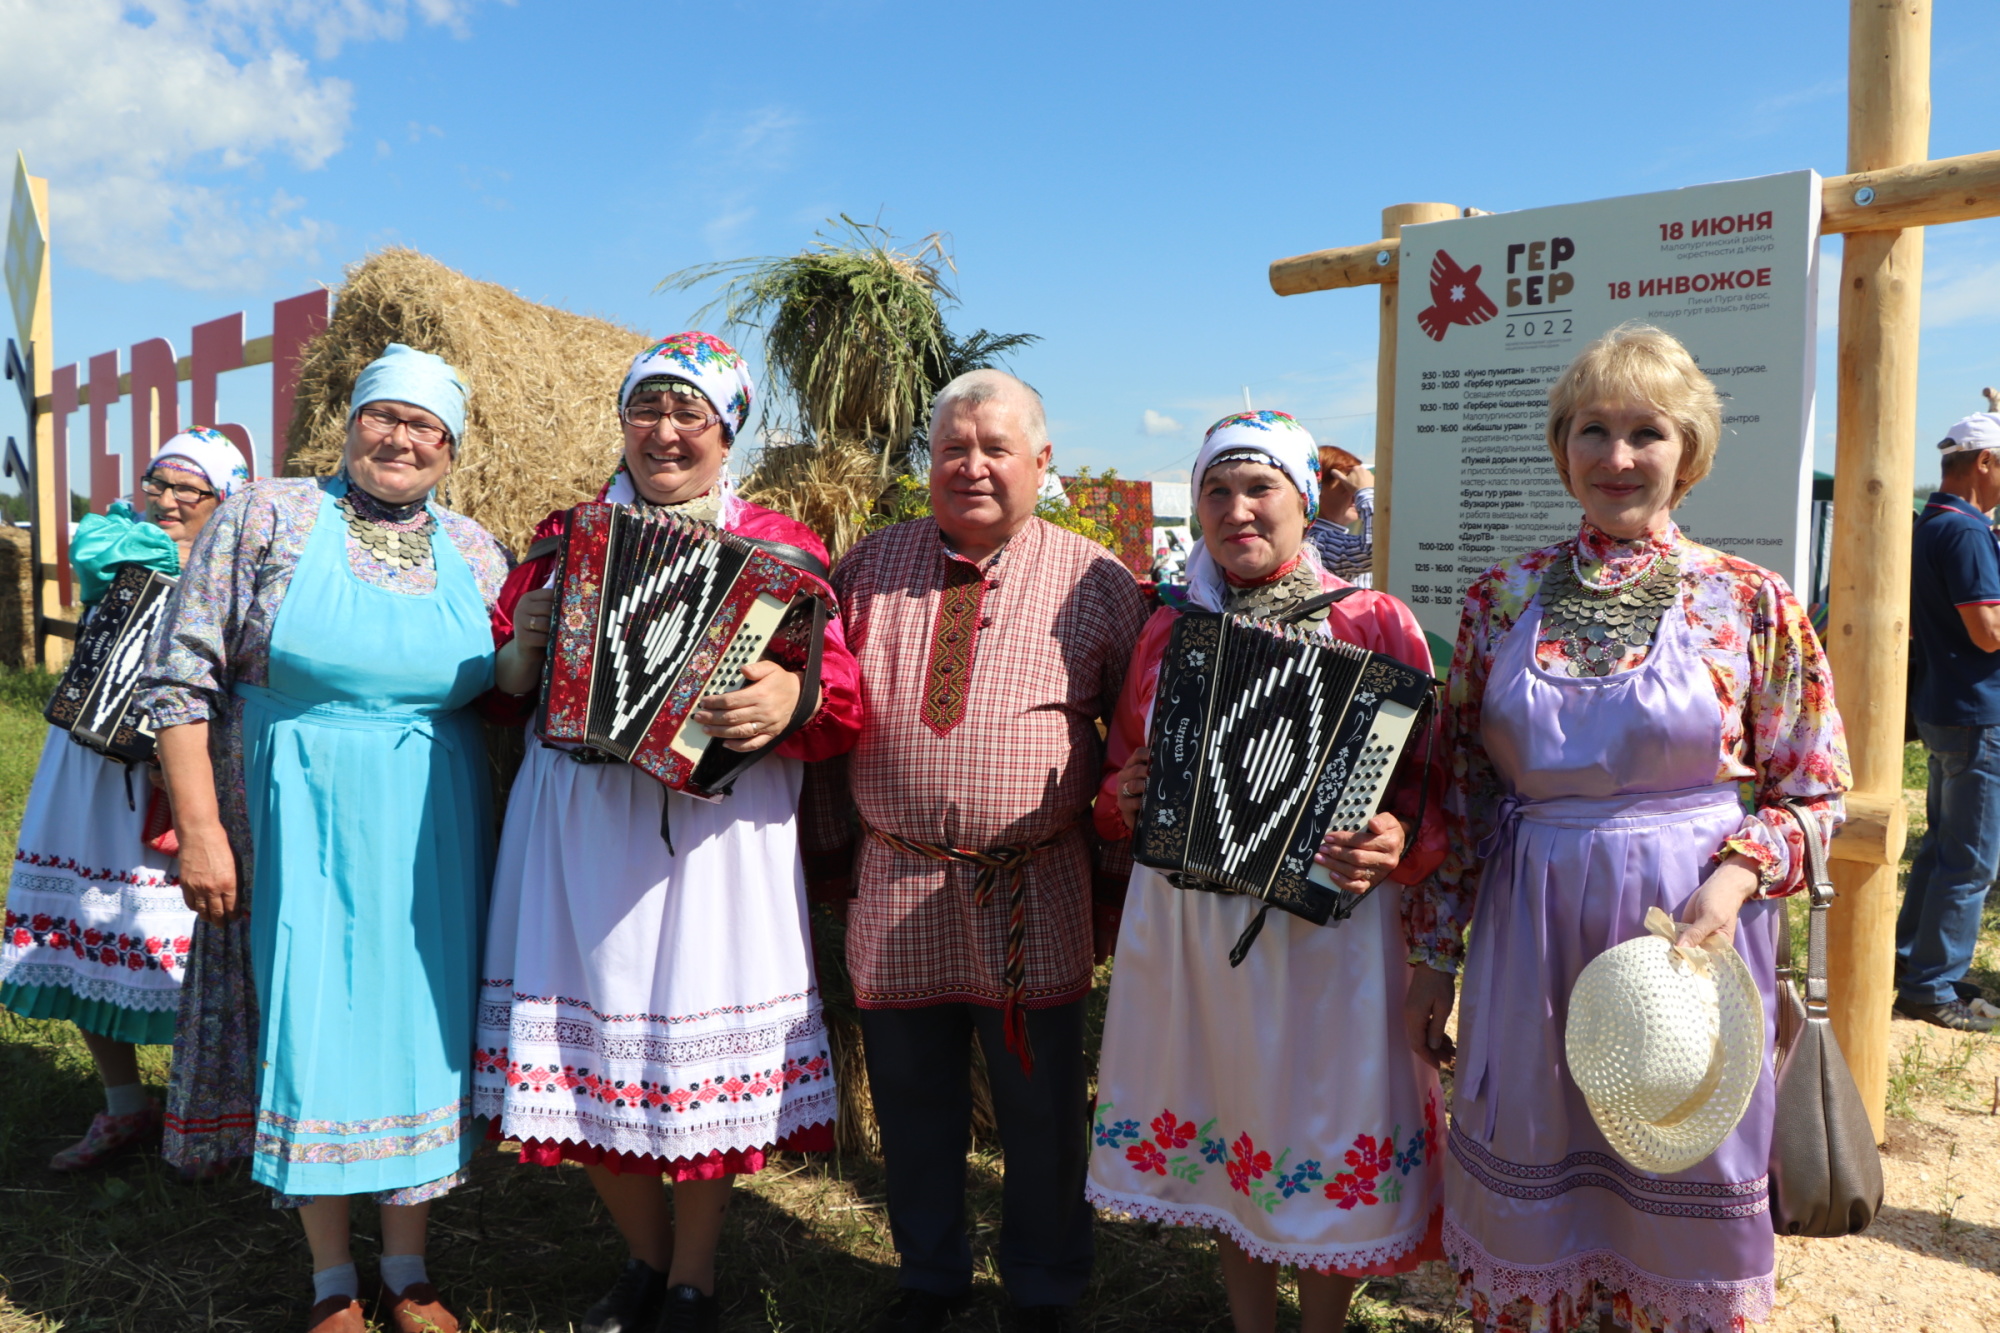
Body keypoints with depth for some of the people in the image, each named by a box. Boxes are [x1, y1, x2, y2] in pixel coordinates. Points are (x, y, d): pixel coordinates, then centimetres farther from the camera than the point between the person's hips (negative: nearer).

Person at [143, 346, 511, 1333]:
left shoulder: (476, 553, 6)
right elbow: (183, 678, -4)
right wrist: (199, 828, -9)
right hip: (298, 828, -2)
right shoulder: (265, 518, -2)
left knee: (420, 1024, 8)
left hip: (431, 835, 3)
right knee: (311, 1023, 4)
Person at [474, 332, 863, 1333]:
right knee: (591, 1033, 9)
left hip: (713, 828, -3)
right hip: (576, 827, 3)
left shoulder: (778, 548, 3)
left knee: (701, 1040, 3)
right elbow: (503, 686, 16)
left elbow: (843, 691, -7)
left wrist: (792, 698, -27)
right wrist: (520, 654, -5)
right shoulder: (563, 536, 13)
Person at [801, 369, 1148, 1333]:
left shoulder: (1096, 583, 0)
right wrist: (830, 851, 8)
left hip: (1037, 892, -2)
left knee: (1041, 1105, 9)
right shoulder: (869, 566, 6)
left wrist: (1121, 865, 1)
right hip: (896, 882, 2)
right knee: (910, 1097, 14)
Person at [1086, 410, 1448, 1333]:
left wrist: (1399, 845, -24)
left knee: (1319, 1128, 7)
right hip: (1185, 922, 4)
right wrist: (1123, 798, -5)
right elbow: (1123, 770, 17)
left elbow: (1435, 785, -5)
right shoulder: (1168, 629, 8)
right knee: (1218, 1120, 16)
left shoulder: (1375, 623, -4)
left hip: (1324, 921, -3)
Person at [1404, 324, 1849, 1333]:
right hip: (1529, 931, 2)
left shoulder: (1752, 605, -4)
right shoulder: (1502, 598, 2)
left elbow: (1813, 791, 2)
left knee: (1680, 1190, 12)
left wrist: (1734, 880, -17)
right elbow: (1458, 791, 5)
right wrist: (1435, 958, 6)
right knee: (1528, 1187, 13)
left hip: (1691, 923, -1)